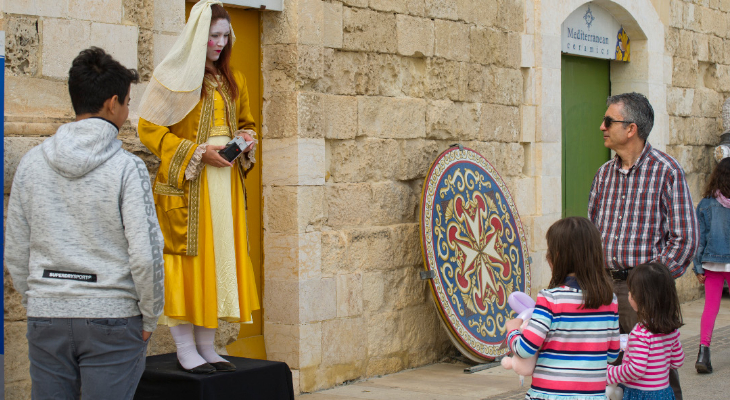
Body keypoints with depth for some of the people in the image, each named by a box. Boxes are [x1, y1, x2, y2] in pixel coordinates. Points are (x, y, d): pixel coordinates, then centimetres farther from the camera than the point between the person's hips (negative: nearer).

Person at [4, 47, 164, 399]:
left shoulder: (32, 163, 3)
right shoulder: (127, 167, -10)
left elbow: (15, 251, 8)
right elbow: (145, 254, -13)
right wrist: (149, 317, 0)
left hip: (46, 319, 4)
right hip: (110, 318, -4)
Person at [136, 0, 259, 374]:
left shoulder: (232, 80, 15)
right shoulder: (174, 76, -5)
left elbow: (245, 121, 26)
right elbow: (149, 129, -9)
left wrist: (246, 138, 1)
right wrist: (198, 152, -16)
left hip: (224, 180, 6)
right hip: (186, 182, -6)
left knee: (220, 256, 7)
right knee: (188, 257, -5)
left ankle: (207, 346, 15)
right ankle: (185, 348, 3)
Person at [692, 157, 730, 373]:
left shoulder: (705, 205, -1)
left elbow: (700, 238, 1)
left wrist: (698, 267, 5)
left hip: (712, 262, 1)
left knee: (710, 306, 3)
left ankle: (704, 350, -11)